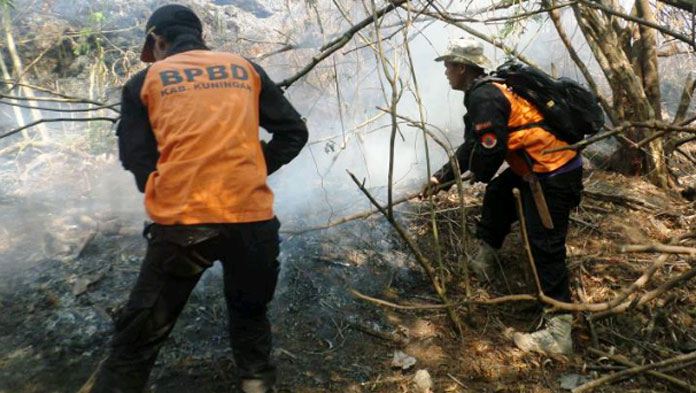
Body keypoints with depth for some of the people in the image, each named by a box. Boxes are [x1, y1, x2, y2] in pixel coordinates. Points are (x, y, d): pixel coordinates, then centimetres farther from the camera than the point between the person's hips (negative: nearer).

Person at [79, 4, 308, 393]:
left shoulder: (145, 80, 10)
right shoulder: (247, 68, 14)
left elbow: (136, 157, 7)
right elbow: (294, 133, 12)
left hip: (180, 221, -1)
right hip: (252, 217, 2)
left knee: (140, 336, 14)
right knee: (250, 314, 25)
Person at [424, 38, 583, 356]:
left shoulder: (484, 98, -17)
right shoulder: (487, 91, 16)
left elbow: (490, 150, -21)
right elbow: (472, 146, 21)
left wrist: (480, 173, 2)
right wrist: (442, 177, 21)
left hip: (554, 174, -11)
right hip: (542, 165, 11)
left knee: (544, 247, -8)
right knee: (498, 191, 25)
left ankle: (558, 332, -3)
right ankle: (484, 257, 35)